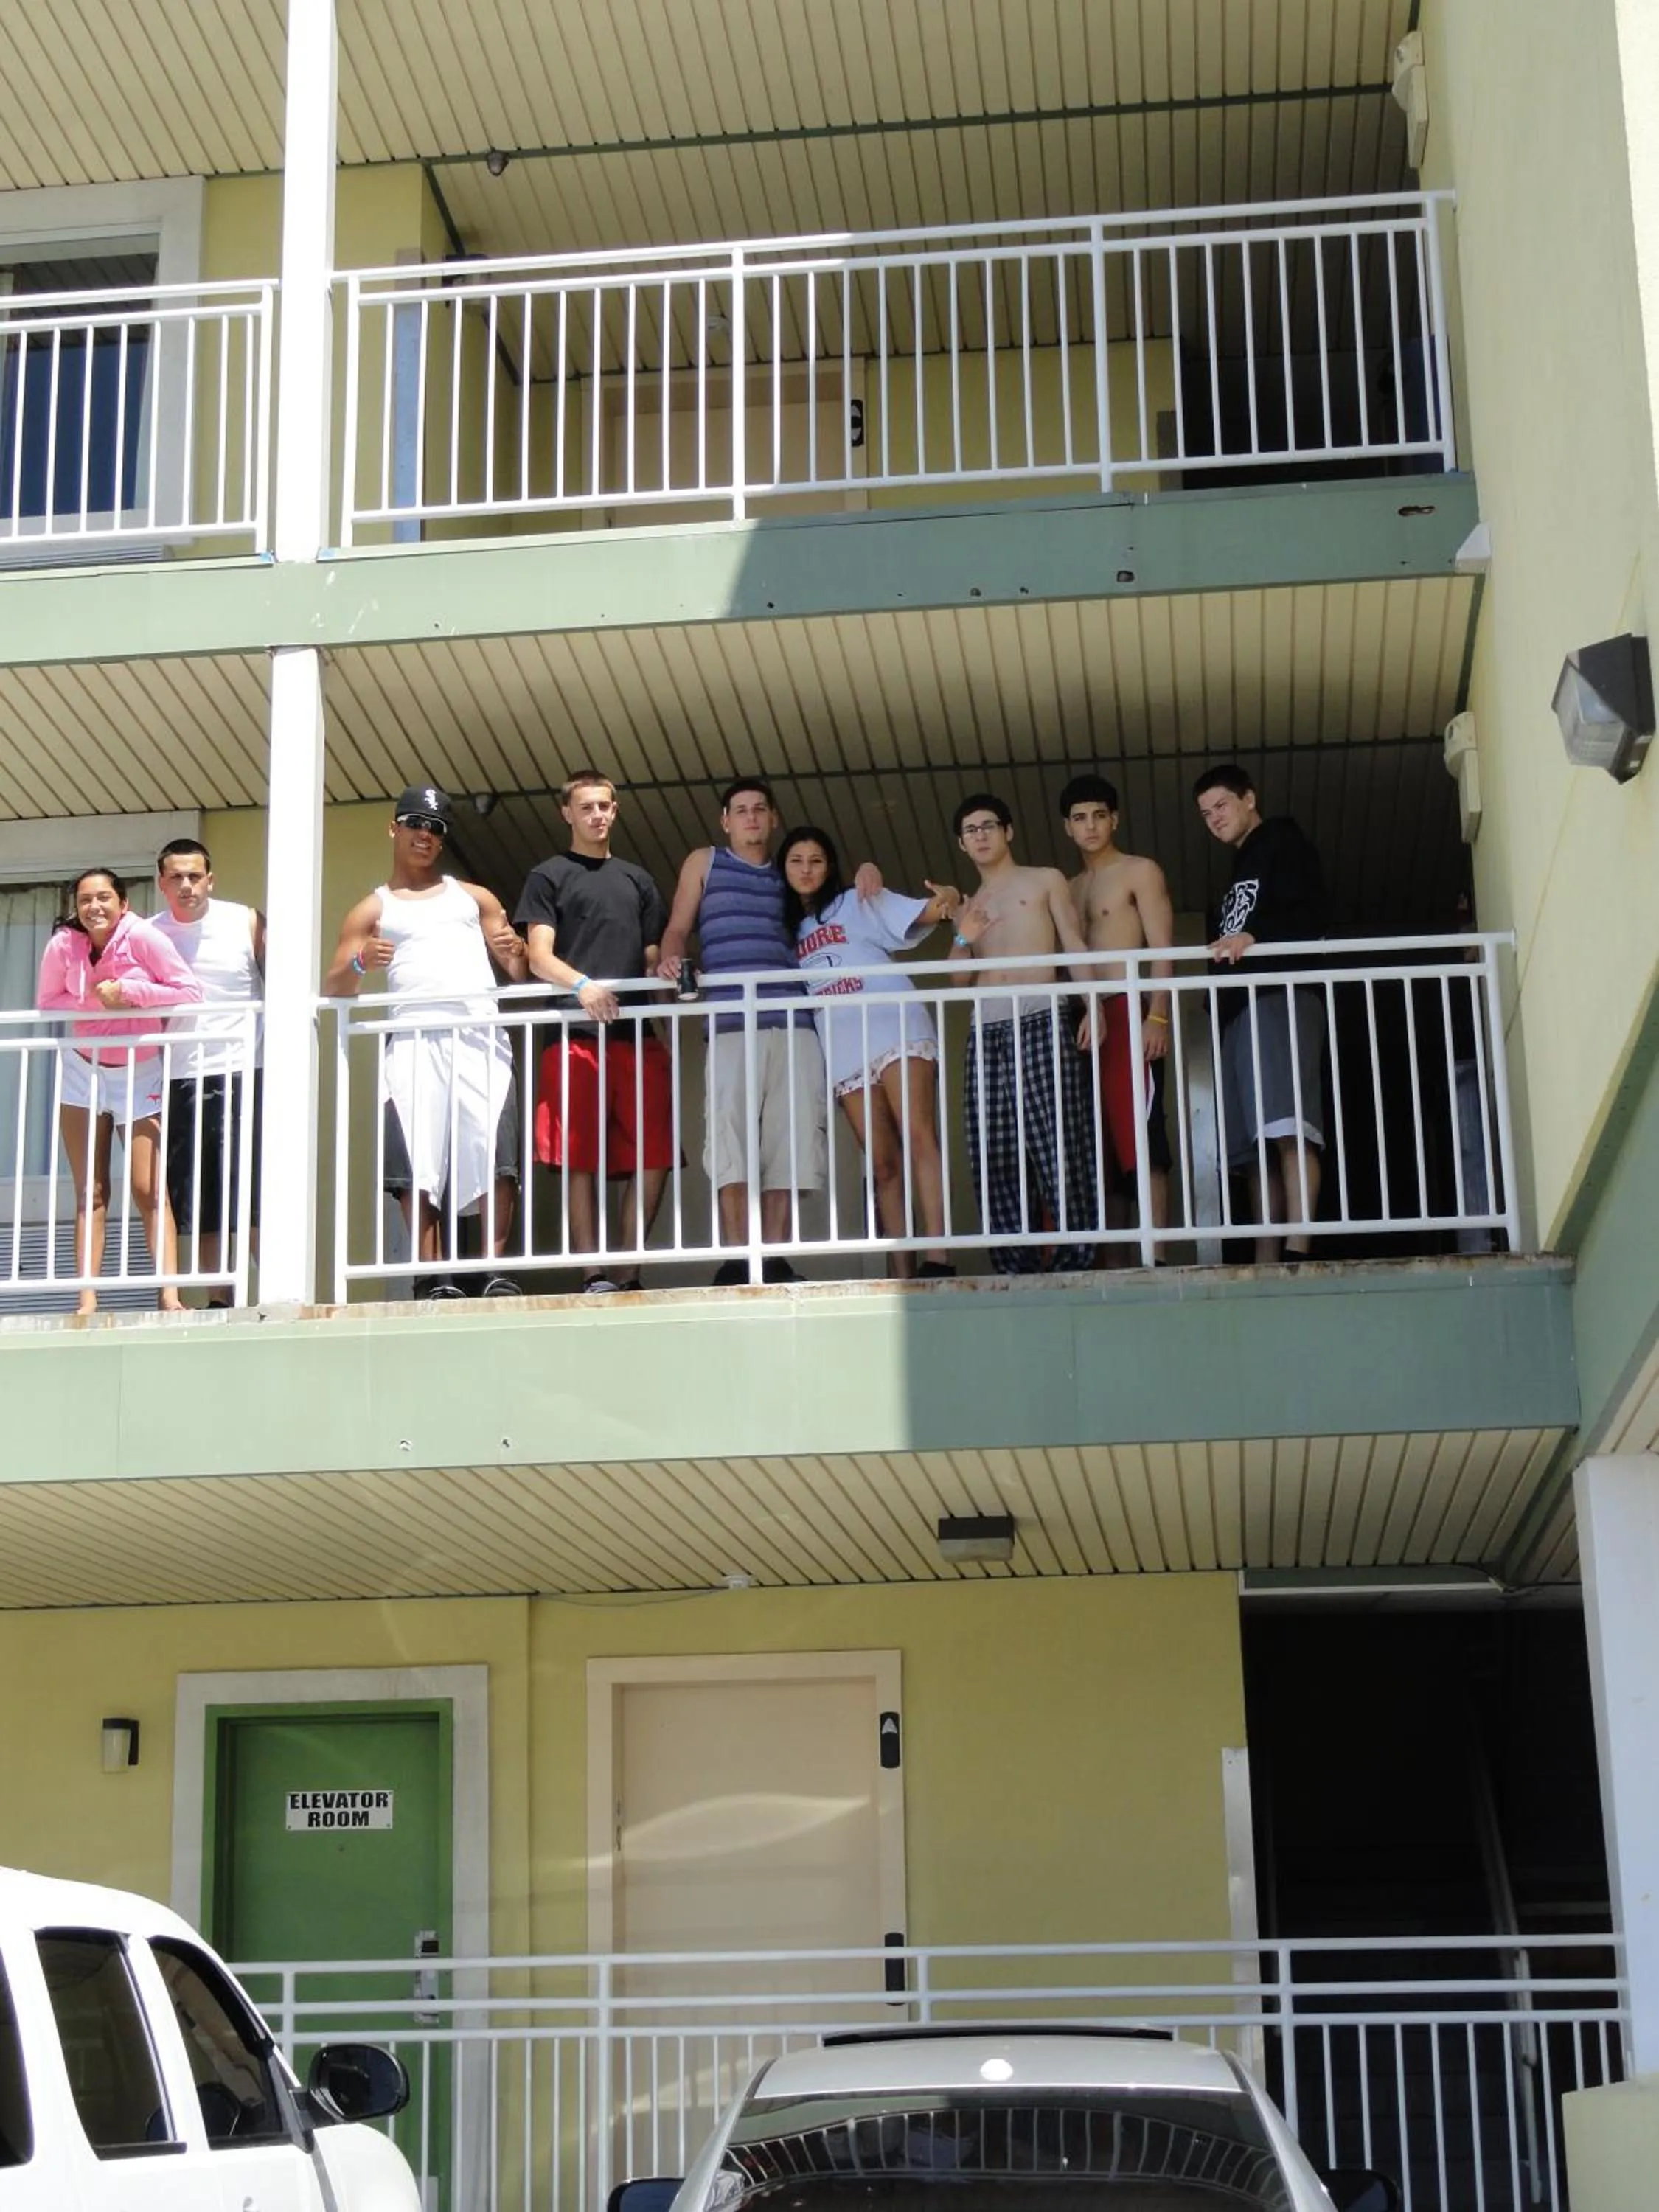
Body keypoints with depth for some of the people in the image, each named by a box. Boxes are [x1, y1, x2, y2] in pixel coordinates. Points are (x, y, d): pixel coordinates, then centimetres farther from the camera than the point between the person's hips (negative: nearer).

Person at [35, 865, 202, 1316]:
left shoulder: (142, 937, -18)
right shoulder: (63, 945, -11)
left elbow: (189, 992, -17)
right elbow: (46, 1003, -1)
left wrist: (128, 991, -24)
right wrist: (93, 1001, -19)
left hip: (139, 1075, -2)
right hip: (82, 1071, 2)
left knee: (150, 1191, -8)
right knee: (90, 1195, 2)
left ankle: (170, 1296, -12)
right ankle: (87, 1300, 0)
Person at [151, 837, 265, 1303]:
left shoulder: (246, 923, 1)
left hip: (242, 1075, -3)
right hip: (180, 1081, 3)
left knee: (258, 1195, -5)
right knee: (197, 1203, 4)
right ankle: (218, 1303, 10)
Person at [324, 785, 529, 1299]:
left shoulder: (474, 898, 26)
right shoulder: (371, 911, 21)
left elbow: (521, 972, 21)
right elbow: (333, 990, 13)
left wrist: (515, 951, -3)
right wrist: (360, 964, -9)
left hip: (481, 1034, 1)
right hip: (414, 1038, -1)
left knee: (494, 1150, -15)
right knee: (417, 1159, -14)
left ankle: (497, 1271, -13)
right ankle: (434, 1278, -13)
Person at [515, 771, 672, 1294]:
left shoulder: (636, 879, 23)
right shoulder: (548, 877, 11)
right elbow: (539, 957, 1)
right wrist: (582, 985, -18)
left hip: (636, 1033, 4)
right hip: (575, 1033, -4)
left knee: (654, 1157, -4)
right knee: (580, 1160, -8)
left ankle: (628, 1272, 6)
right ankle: (594, 1276, -6)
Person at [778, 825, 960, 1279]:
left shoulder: (858, 903, 12)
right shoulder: (787, 930, 23)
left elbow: (926, 913, 2)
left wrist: (948, 901, -21)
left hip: (894, 1029, -4)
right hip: (844, 1051, 4)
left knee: (918, 1139, -19)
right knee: (883, 1164, -3)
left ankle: (937, 1259, -30)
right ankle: (902, 1273, -9)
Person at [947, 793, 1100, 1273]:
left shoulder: (1045, 882, 15)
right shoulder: (968, 908, 27)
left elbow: (1075, 946, 6)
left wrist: (1093, 1005, -10)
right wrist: (964, 940, -2)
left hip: (1040, 1022, -4)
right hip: (986, 1032, 4)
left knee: (1058, 1144, -14)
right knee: (995, 1156, -5)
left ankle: (1076, 1256, -14)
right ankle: (1016, 1265, -6)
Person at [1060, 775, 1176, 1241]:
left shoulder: (1140, 872, 5)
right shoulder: (1069, 888, 23)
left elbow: (1162, 950, -5)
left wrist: (1158, 1016, -17)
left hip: (1128, 1014, -6)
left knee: (1140, 1139, -14)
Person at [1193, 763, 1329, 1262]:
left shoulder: (1282, 843, 10)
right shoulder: (1237, 873, 33)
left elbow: (1313, 915, -6)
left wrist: (1254, 936, -18)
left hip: (1281, 996, -9)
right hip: (1239, 1007, 9)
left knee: (1287, 1128, -22)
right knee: (1254, 1143, -1)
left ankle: (1298, 1249, -32)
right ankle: (1265, 1260, -6)